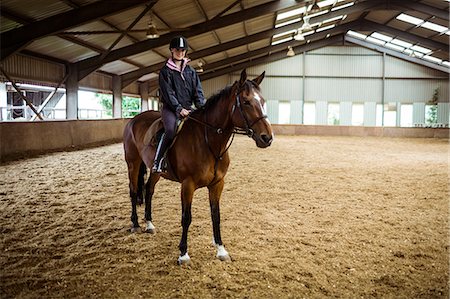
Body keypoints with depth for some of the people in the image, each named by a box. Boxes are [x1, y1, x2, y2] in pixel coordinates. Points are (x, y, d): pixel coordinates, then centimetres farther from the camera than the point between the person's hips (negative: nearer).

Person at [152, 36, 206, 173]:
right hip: (171, 108, -5)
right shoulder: (165, 70, 3)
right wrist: (179, 108, -17)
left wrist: (202, 107, -7)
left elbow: (198, 91, 9)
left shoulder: (190, 70, 16)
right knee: (171, 130, -31)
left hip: (188, 108, 5)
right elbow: (168, 93, -7)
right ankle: (157, 163, -24)